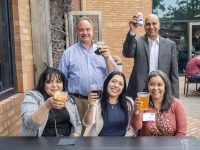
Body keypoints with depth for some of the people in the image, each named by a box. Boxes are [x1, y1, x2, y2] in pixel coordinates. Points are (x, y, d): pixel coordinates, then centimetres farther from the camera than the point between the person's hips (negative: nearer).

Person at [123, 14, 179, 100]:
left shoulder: (170, 45, 6)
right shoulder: (138, 41, 3)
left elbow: (174, 74, 6)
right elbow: (127, 54, -17)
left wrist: (174, 98, 2)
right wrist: (132, 31, -28)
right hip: (139, 93, -1)